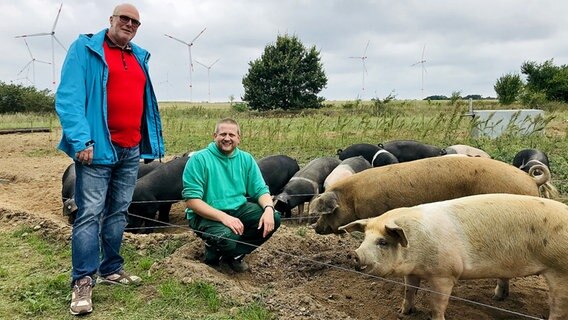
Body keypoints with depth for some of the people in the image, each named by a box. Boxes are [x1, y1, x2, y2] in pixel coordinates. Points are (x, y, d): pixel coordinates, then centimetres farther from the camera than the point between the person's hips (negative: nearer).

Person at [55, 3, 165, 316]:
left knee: (118, 213, 12)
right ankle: (83, 281, 0)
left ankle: (111, 269, 23)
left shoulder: (140, 57, 18)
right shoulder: (85, 48, -2)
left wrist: (153, 140, 12)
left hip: (132, 150, 6)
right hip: (98, 147, -6)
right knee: (90, 213, -7)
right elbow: (68, 96, -11)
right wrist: (80, 139, -22)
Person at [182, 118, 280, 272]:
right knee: (226, 237, -35)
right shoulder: (199, 159, -11)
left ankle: (234, 253, 1)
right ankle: (214, 252, 4)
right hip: (206, 215, -5)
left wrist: (269, 208, -21)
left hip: (238, 209, 6)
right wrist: (223, 217, -28)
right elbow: (191, 200, -17)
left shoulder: (246, 159, 5)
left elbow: (261, 190, 4)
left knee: (273, 218, -15)